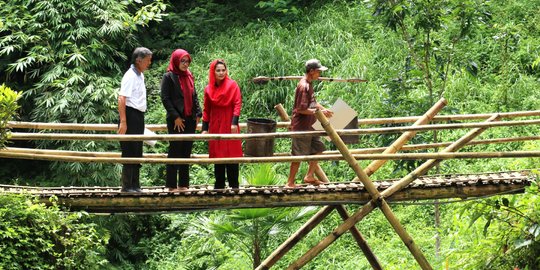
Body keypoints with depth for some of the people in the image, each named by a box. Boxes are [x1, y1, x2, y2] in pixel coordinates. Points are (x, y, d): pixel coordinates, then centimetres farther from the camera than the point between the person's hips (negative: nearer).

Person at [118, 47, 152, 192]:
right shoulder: (130, 75, -13)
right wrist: (123, 122, -24)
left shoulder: (140, 75, 16)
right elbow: (121, 99, -19)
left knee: (137, 152, 12)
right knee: (129, 152, -7)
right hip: (131, 115, -10)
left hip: (139, 116, 10)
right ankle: (127, 186, -3)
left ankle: (135, 185, 18)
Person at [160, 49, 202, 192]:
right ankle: (171, 185, 2)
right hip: (176, 121, -6)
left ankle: (183, 184, 13)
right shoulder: (168, 77, -5)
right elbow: (165, 98, -10)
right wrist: (175, 117, -14)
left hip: (190, 120, 6)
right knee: (175, 152, -3)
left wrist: (198, 114, 5)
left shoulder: (189, 76, 13)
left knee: (186, 152, 8)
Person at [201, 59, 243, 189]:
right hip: (215, 126, 4)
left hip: (229, 125, -4)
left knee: (231, 154, -3)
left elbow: (237, 104, -8)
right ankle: (219, 185, 14)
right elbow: (206, 110, 10)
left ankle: (234, 185, 2)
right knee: (217, 155, 7)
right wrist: (204, 128, 5)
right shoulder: (208, 89, 7)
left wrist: (234, 122, -17)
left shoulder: (232, 85, -3)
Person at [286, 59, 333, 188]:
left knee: (318, 148, 15)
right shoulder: (304, 86, -21)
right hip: (301, 127, -10)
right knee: (298, 155, -3)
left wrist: (325, 110, 7)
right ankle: (290, 182, 6)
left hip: (309, 126, 10)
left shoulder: (309, 85, 10)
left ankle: (309, 176, 24)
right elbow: (301, 109, -24)